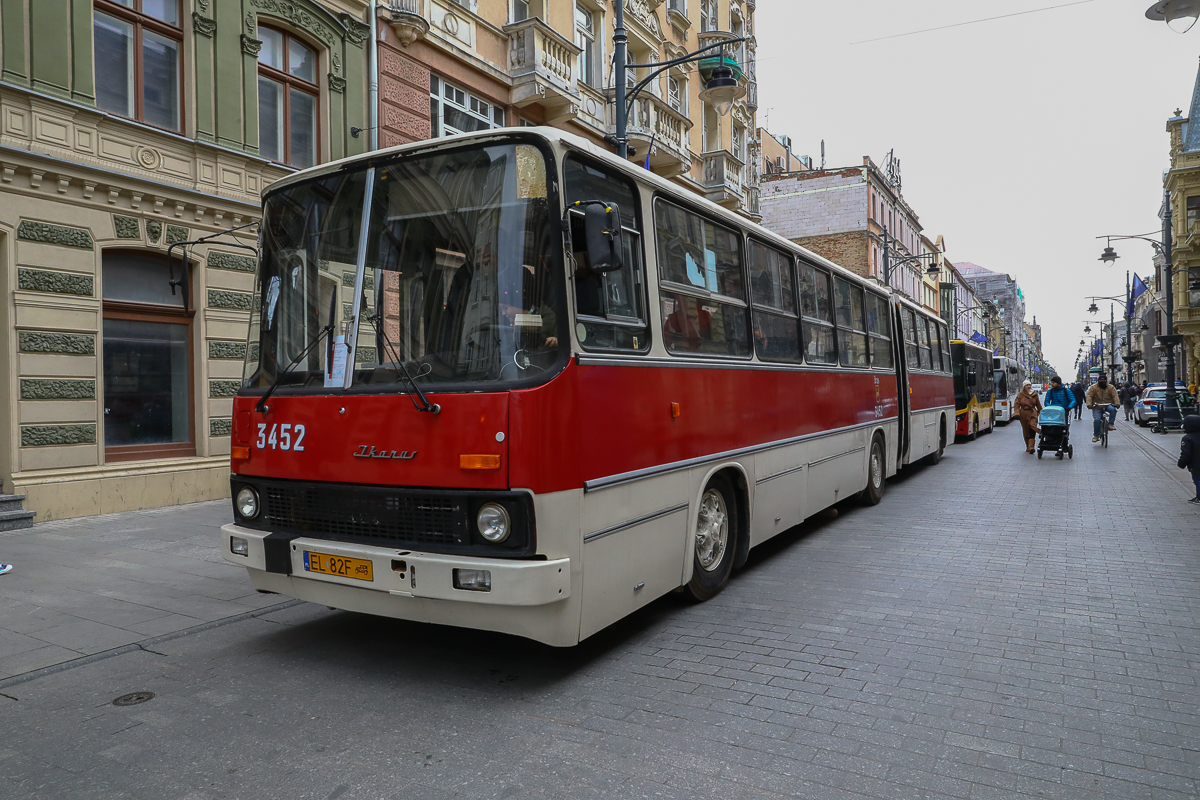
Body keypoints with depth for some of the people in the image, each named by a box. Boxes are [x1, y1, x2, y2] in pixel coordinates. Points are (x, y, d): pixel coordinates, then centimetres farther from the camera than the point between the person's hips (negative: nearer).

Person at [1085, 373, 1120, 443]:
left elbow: (1115, 396, -8)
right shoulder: (1093, 387, -1)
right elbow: (1089, 396, -10)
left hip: (1108, 405, 1)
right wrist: (1089, 404, -27)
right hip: (1097, 407, -1)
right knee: (1097, 420, -16)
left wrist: (1117, 403, -26)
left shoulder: (1110, 387, 3)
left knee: (1113, 409, -33)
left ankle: (1110, 424, -21)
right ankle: (1096, 435, -1)